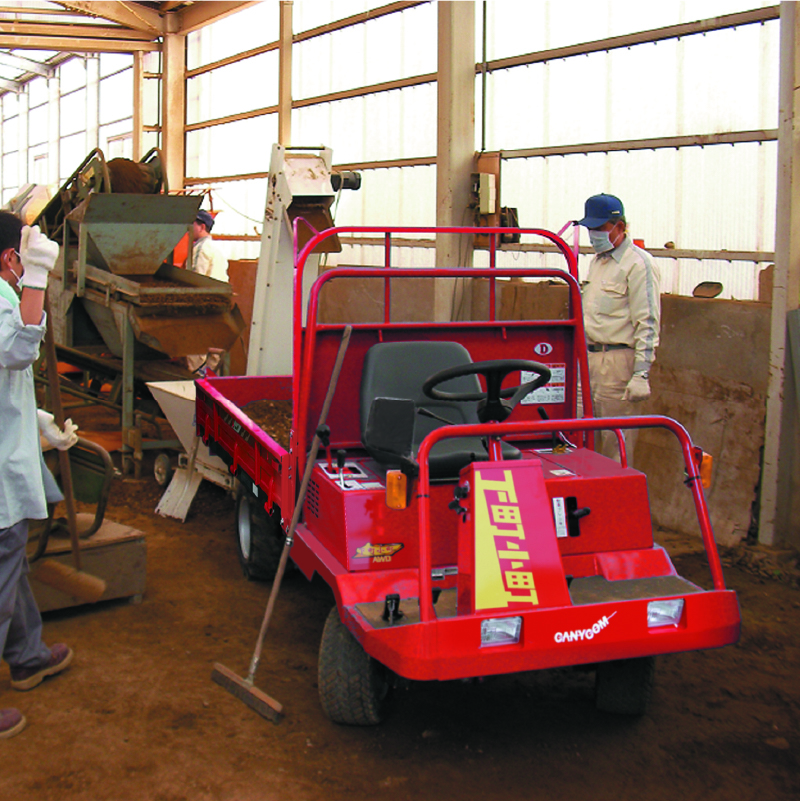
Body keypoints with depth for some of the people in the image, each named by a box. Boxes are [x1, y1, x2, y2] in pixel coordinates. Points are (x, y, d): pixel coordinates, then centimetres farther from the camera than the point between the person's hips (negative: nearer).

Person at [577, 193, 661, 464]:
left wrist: (641, 374, -20)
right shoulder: (598, 261, 18)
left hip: (618, 360, -8)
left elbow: (648, 324, -14)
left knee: (616, 444, -5)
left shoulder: (638, 263, -10)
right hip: (590, 357, 9)